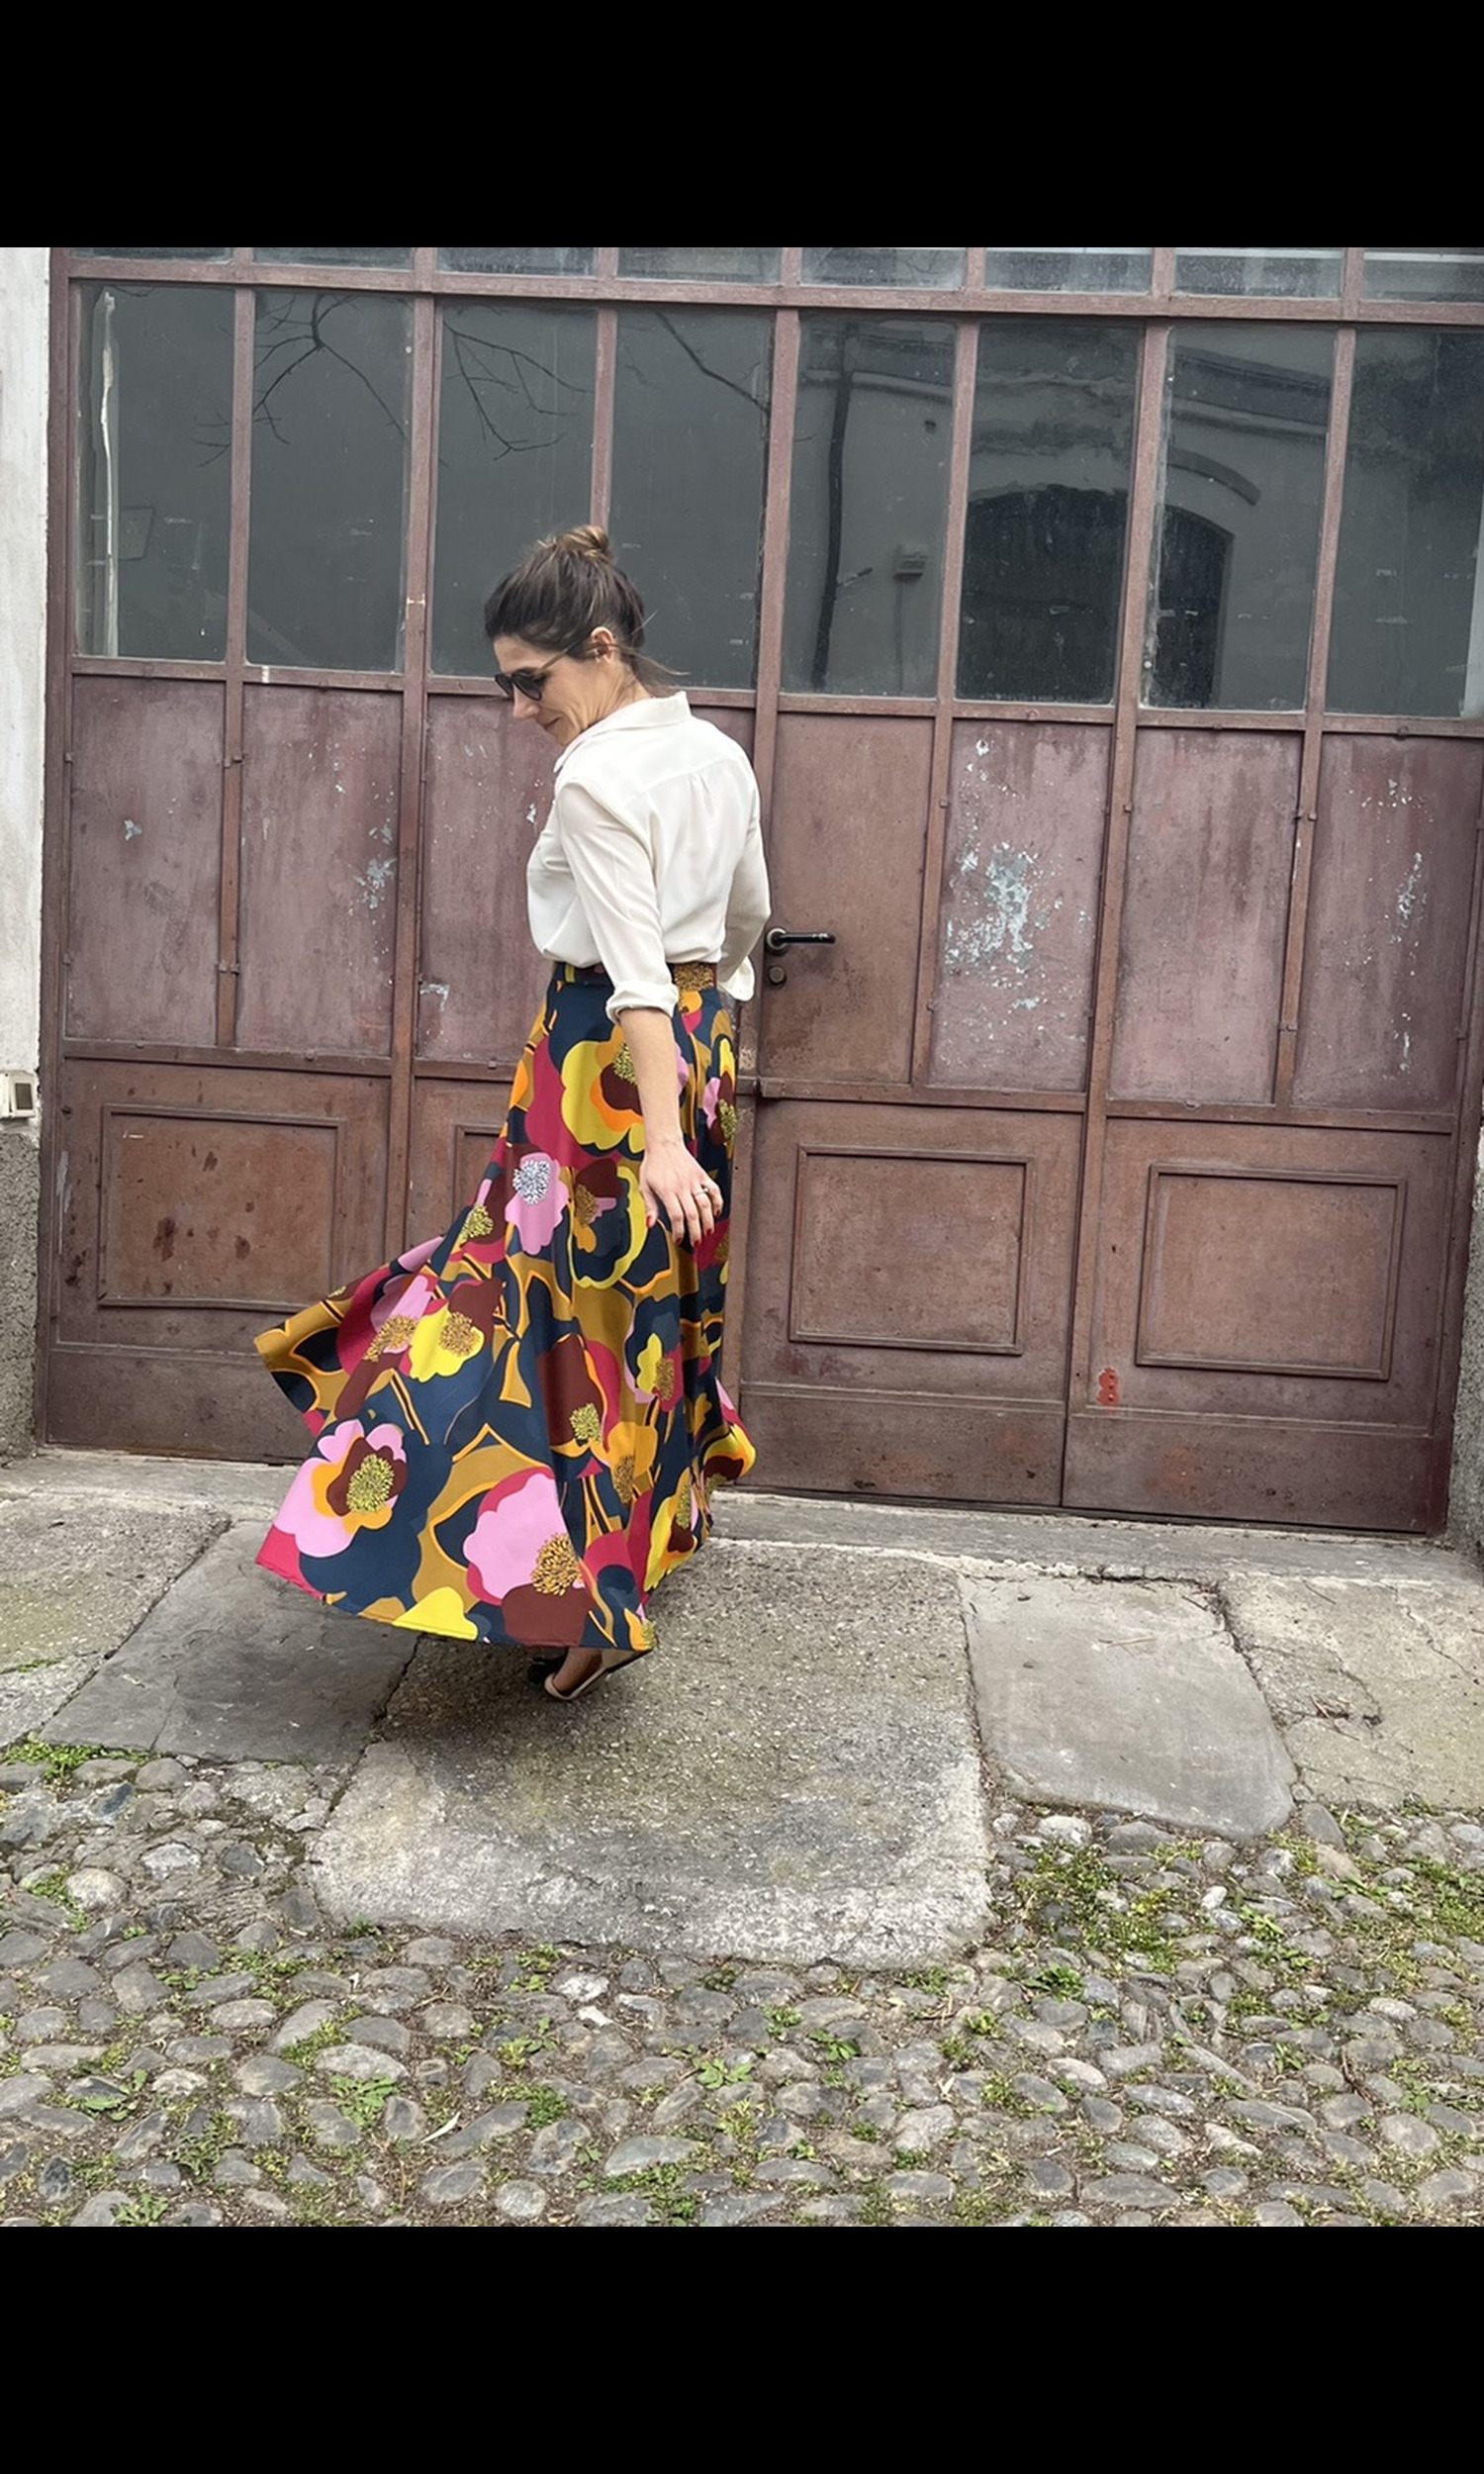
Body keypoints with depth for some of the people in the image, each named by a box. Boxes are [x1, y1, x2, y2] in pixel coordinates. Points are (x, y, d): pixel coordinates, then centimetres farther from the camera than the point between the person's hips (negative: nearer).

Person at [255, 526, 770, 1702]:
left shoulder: (596, 779, -17)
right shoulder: (718, 755, 8)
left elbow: (634, 970, -26)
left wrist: (659, 1140, -30)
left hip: (614, 1055, -9)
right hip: (702, 1041, 9)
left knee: (574, 1301, -3)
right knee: (658, 1287, 19)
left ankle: (592, 1596, -1)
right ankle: (660, 1514, 33)